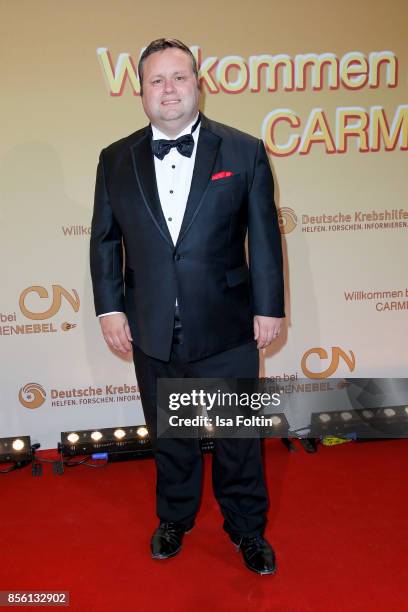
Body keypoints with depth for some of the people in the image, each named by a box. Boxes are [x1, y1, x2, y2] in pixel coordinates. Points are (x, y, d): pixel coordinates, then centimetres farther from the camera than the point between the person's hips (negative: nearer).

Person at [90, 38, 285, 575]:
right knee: (168, 435, 19)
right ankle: (175, 519, 44)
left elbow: (264, 237, -2)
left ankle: (247, 526, 36)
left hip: (227, 329, -2)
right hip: (152, 331, 2)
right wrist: (110, 307, 0)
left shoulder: (244, 152, -3)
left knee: (238, 435, 12)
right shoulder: (116, 160, 2)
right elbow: (104, 240, 6)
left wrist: (269, 307, -3)